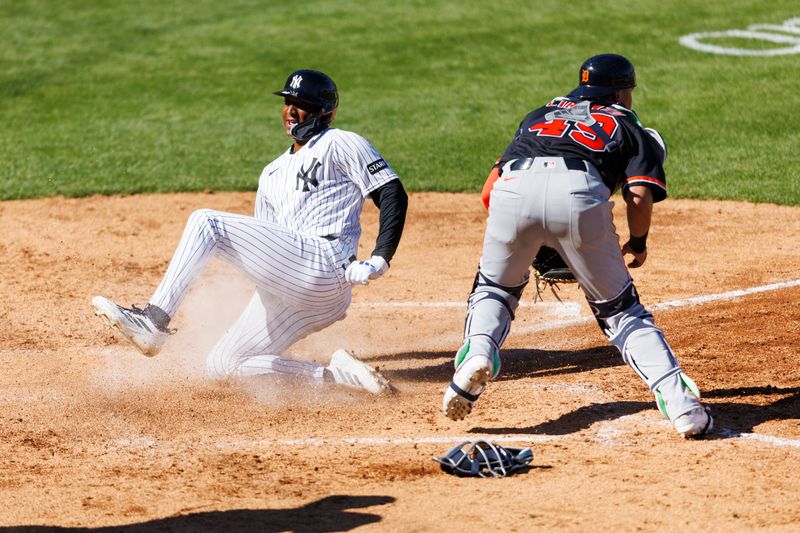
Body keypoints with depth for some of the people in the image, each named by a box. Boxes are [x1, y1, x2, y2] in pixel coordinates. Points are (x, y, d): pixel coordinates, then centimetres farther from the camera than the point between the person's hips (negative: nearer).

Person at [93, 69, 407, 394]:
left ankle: (153, 322, -23)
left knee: (204, 221, -15)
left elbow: (393, 195, -4)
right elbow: (265, 241, 29)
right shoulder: (273, 173, 28)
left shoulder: (340, 144, 5)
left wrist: (379, 261, -13)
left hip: (323, 266, -9)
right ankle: (332, 374, -3)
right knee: (220, 366, 6)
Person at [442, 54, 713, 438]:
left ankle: (478, 352, -1)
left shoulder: (539, 115, 39)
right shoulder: (628, 127, 31)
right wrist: (638, 245, 28)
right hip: (579, 194, -1)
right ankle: (681, 402, 0)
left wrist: (523, 243, 41)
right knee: (619, 308, 12)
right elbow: (639, 196, 11)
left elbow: (489, 192, 30)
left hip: (512, 189, 2)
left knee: (494, 287, 27)